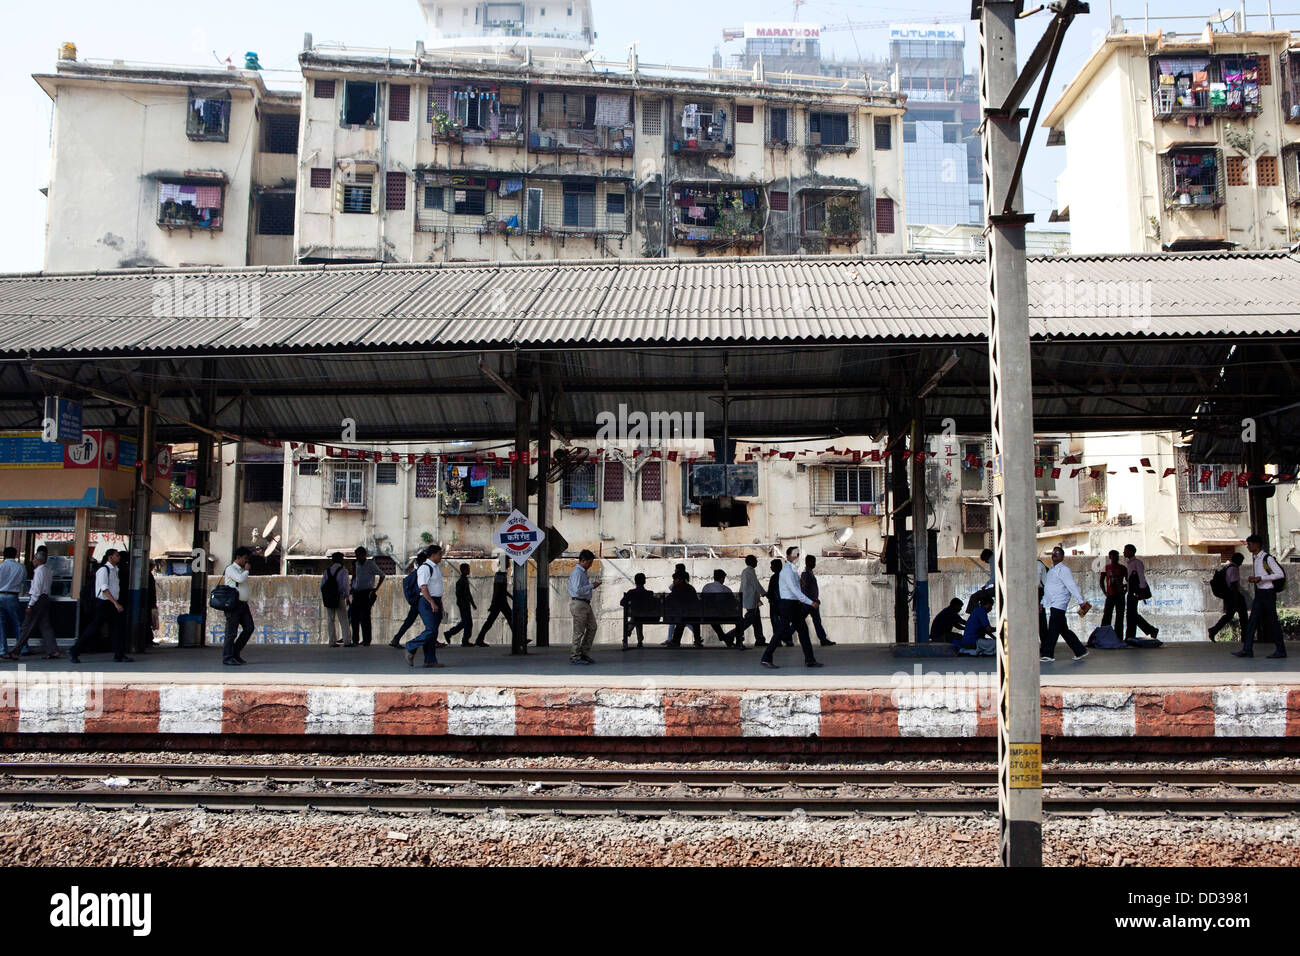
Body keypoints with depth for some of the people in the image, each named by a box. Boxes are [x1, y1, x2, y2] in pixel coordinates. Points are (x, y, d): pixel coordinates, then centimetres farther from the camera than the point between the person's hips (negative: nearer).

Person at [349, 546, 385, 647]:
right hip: (356, 593, 6)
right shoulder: (356, 565, 14)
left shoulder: (370, 564, -4)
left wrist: (376, 589, -12)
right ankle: (355, 640, 8)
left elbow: (382, 575, -8)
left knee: (365, 617, -8)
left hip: (367, 593, -6)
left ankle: (366, 640, -4)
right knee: (355, 617, 2)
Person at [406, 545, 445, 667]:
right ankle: (411, 648, 1)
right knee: (431, 630, -16)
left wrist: (440, 604, 22)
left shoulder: (437, 568, 18)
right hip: (427, 602, -9)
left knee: (434, 632, 7)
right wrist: (432, 603, -25)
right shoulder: (425, 568, -11)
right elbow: (423, 588, -19)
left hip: (436, 602, 9)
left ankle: (430, 661, 9)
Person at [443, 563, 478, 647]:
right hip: (463, 604, -10)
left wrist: (472, 603, 24)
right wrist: (461, 605, -23)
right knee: (468, 623, -6)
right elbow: (458, 594, -20)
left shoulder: (465, 580, 16)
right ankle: (465, 641, -1)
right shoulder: (460, 581, -14)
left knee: (465, 622, 14)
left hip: (466, 605, 10)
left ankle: (448, 634, 18)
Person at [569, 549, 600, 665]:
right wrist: (592, 586, -17)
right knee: (579, 631, -4)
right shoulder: (577, 572, -15)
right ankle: (576, 657, 4)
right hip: (578, 604, -10)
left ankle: (584, 652, 18)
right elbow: (578, 590, -24)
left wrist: (592, 586, 13)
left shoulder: (583, 572, 17)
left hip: (586, 604, 10)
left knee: (592, 627, 10)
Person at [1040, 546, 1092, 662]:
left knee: (1053, 629, -9)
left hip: (1059, 605, -9)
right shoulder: (1051, 570, 21)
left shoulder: (1063, 570, -7)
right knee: (1064, 630, 10)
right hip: (1052, 605, 9)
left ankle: (1047, 654, -6)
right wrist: (1042, 602, 23)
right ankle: (1080, 651, 16)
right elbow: (1047, 588, 26)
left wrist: (1081, 601, -21)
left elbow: (1072, 586, -15)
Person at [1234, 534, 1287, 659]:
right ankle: (1247, 649, -2)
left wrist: (1260, 578, -20)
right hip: (1259, 592, 8)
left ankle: (1281, 650, 7)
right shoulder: (1256, 558, 14)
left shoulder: (1267, 558, -13)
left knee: (1272, 621, -2)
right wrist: (1254, 578, 6)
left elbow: (1280, 574, -18)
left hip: (1268, 592, -8)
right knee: (1253, 620, 1)